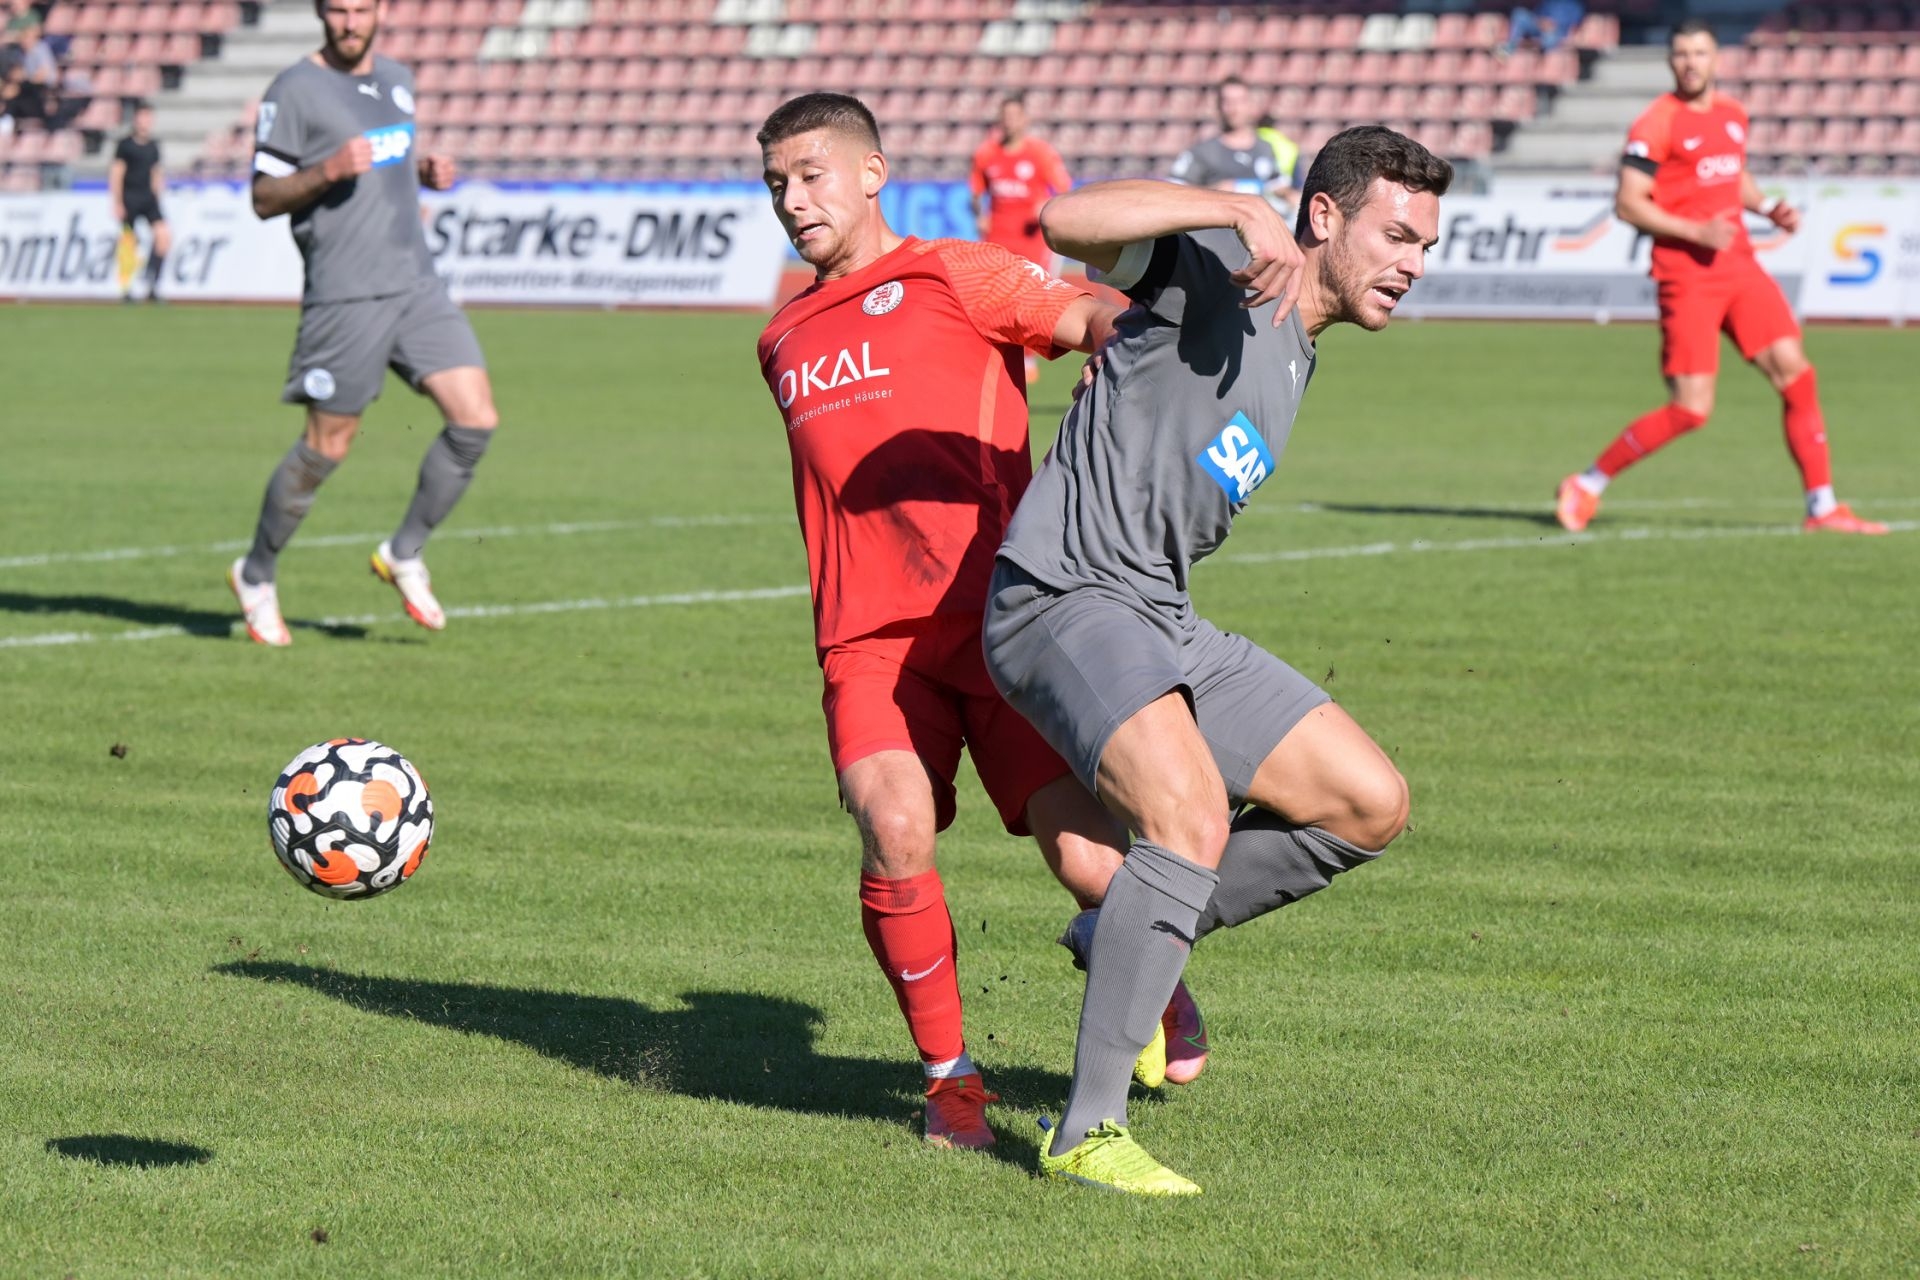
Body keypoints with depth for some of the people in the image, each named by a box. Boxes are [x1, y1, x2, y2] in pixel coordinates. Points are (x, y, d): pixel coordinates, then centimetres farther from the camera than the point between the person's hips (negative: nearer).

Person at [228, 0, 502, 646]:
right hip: (345, 296, -6)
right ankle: (256, 575, 19)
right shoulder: (295, 90, -7)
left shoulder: (397, 80, 14)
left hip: (416, 285, 6)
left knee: (476, 421, -5)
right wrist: (327, 171, -22)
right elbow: (264, 198, -6)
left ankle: (404, 554, 12)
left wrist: (427, 171, 7)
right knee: (326, 447, -1)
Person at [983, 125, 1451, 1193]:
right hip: (1064, 597, -9)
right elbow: (1068, 221, -25)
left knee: (1372, 805, 3)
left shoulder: (1295, 357, 21)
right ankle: (1087, 1132, -21)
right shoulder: (1214, 269, -7)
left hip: (1163, 622, 9)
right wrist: (1240, 210, -30)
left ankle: (1140, 934, 17)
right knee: (1195, 817, -30)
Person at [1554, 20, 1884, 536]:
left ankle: (1822, 507, 5)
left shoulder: (1733, 115, 13)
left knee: (1796, 374, -2)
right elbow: (1628, 203, -13)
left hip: (1739, 267, 7)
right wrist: (1697, 232, -20)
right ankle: (1586, 485, 5)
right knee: (1690, 410, -11)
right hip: (1687, 276, -7)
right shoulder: (1656, 125, -9)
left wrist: (1768, 207, 9)